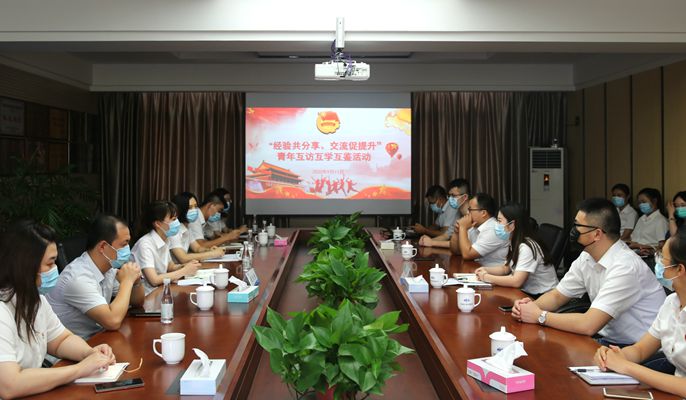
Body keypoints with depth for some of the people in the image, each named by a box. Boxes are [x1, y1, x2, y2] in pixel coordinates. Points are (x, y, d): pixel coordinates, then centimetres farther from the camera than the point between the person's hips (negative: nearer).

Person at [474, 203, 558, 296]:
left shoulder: (527, 247, -22)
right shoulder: (515, 243, 5)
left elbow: (516, 281, -28)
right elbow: (505, 268, 18)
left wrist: (487, 277, -19)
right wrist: (485, 270, -1)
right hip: (527, 292, 8)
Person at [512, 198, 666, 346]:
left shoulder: (625, 267, -25)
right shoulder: (586, 258, 0)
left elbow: (589, 325, -29)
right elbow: (557, 295, 11)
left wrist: (539, 316, -18)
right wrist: (532, 306, -10)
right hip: (607, 339, 7)